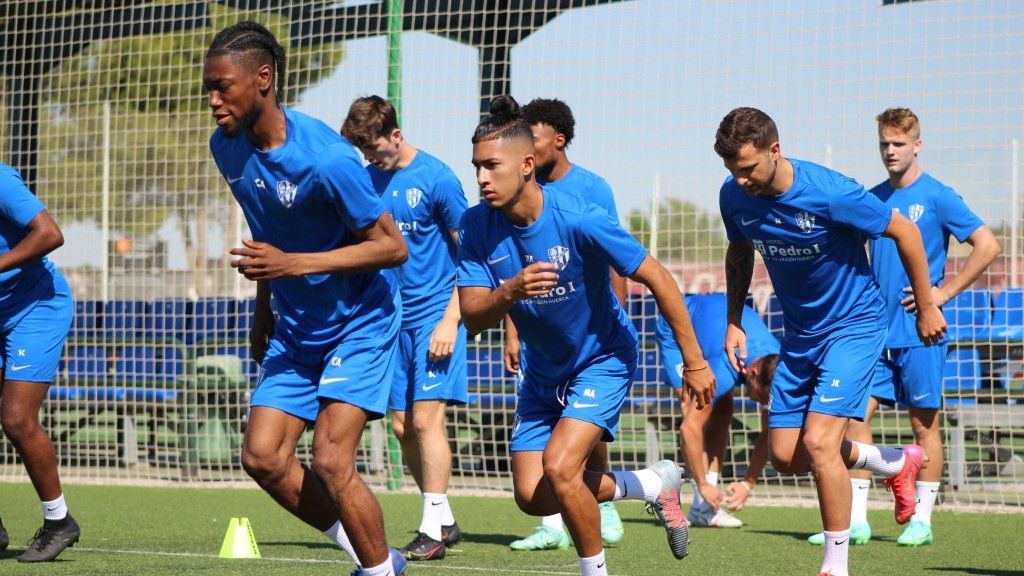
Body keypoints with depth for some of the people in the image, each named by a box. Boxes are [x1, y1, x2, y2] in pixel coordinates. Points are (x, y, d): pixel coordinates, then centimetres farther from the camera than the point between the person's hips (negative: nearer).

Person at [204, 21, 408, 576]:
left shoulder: (324, 158, -26)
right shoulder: (227, 147, -3)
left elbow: (392, 246, -22)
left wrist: (292, 264, -28)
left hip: (360, 323, -7)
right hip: (295, 327, 7)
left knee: (330, 461, -17)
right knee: (262, 456, -2)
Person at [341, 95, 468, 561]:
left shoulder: (436, 179, -10)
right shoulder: (368, 180, 7)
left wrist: (450, 320, -14)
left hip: (435, 313, -6)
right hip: (394, 317, 6)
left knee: (426, 418, -12)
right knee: (403, 426, 6)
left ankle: (433, 531, -8)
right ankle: (445, 522, 18)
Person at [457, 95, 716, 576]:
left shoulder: (579, 220, -28)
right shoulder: (476, 226, -14)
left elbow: (658, 280, -20)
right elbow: (473, 318, -17)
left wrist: (694, 362, -16)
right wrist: (510, 291, -40)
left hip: (603, 359, -6)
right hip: (543, 370, 6)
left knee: (558, 467, -25)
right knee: (532, 496, 2)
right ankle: (654, 484, 24)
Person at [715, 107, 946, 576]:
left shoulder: (829, 193, -26)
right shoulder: (734, 197, -9)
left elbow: (904, 231, -13)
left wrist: (926, 307, -6)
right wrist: (734, 322, 7)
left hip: (854, 325, -7)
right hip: (799, 334, 7)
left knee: (818, 442, -19)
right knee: (786, 458, 5)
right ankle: (897, 464, 30)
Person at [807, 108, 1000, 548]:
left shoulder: (937, 197, -5)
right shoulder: (872, 198, 10)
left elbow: (987, 246, -8)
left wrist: (944, 291, -10)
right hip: (875, 329, 5)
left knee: (924, 423, 2)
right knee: (857, 413, -2)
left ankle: (922, 520, 9)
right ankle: (855, 520, 1)